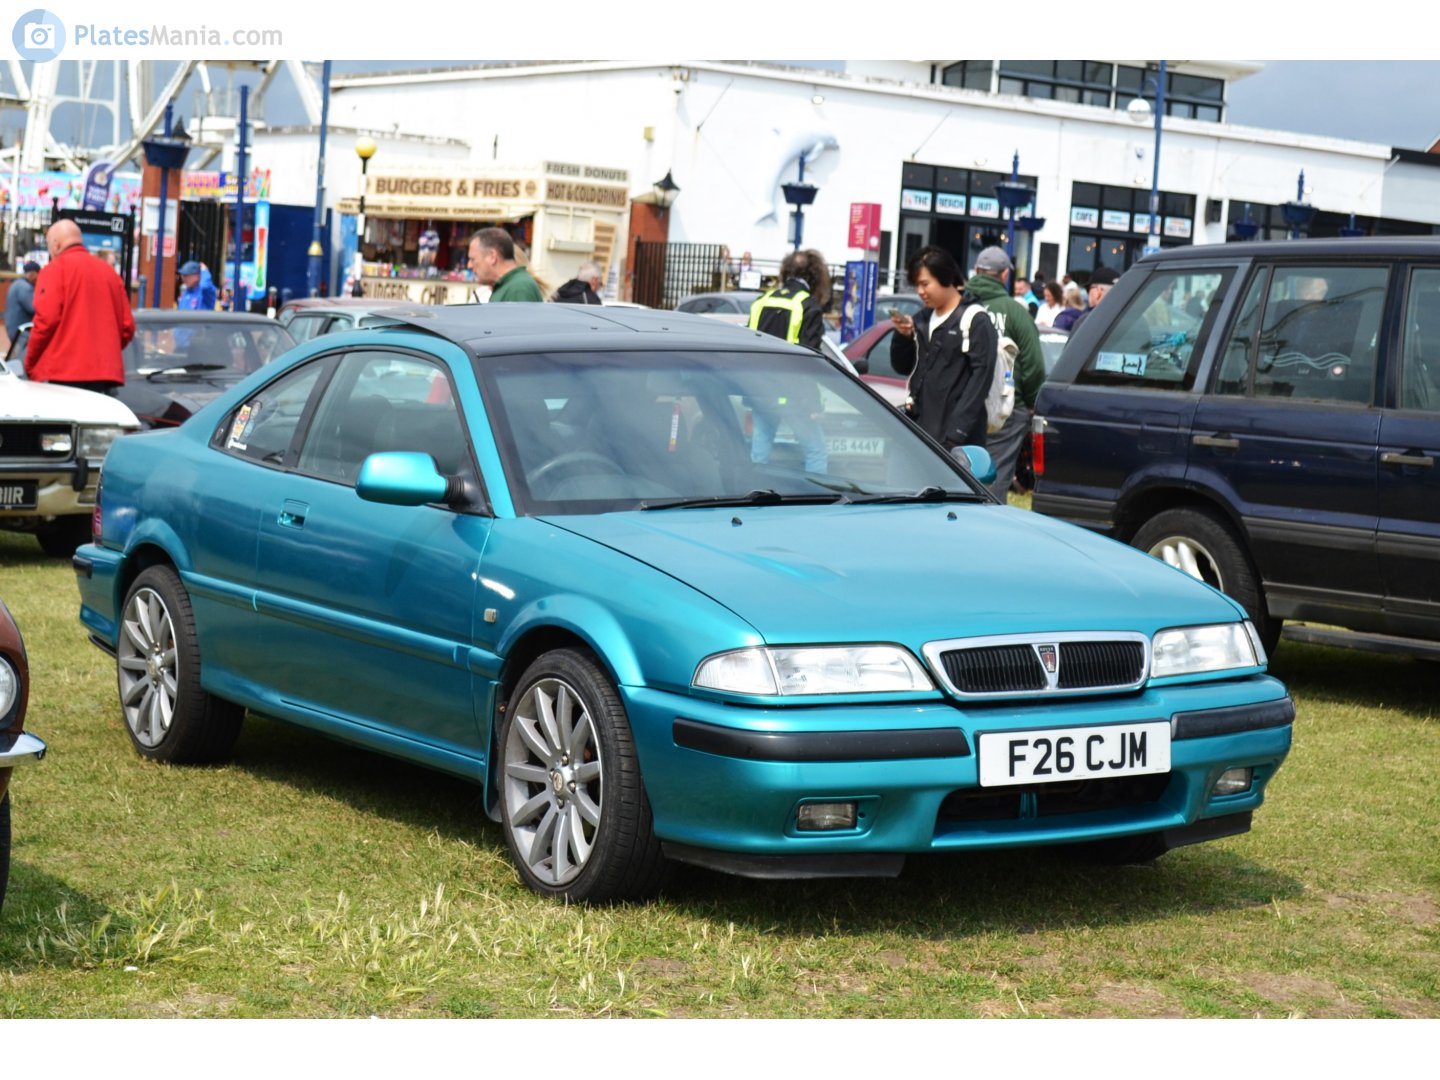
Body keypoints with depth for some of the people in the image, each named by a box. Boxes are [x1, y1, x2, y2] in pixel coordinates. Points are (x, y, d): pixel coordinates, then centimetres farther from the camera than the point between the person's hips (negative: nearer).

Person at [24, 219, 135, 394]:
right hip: (106, 373, 5)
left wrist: (30, 364, 3)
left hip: (63, 374, -5)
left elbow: (46, 319, -9)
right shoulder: (109, 272, 17)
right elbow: (127, 326, 13)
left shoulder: (56, 268, 1)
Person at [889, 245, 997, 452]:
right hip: (919, 428, 7)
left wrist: (956, 433, -20)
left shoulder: (975, 321, -7)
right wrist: (903, 337, 2)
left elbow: (981, 377, -13)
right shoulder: (923, 320, 16)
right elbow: (903, 367, 23)